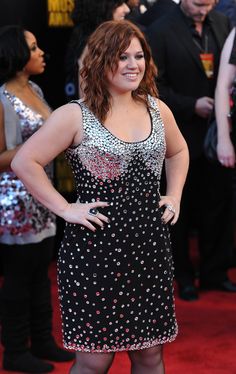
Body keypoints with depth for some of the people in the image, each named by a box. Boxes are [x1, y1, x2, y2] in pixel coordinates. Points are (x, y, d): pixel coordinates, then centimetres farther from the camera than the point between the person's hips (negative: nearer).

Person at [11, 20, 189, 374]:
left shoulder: (158, 109, 8)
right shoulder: (75, 116, -8)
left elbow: (178, 151, 27)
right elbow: (25, 162, -9)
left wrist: (174, 195, 13)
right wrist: (65, 209, -12)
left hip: (151, 245, 5)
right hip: (97, 247, -5)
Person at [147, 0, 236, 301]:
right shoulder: (160, 31, -10)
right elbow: (153, 84, -12)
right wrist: (191, 106, -19)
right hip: (182, 134, -4)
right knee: (182, 208, 10)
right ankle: (184, 276, 23)